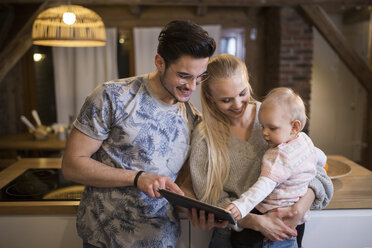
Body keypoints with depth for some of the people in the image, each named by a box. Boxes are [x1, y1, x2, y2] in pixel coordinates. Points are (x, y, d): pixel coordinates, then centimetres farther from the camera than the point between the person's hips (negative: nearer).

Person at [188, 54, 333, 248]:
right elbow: (213, 201, -6)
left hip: (284, 230, 2)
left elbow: (315, 171, 0)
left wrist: (301, 207, -18)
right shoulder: (203, 137, -4)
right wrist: (258, 221, -20)